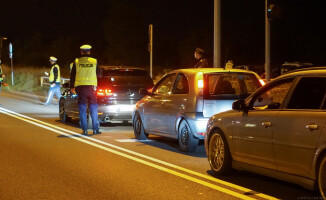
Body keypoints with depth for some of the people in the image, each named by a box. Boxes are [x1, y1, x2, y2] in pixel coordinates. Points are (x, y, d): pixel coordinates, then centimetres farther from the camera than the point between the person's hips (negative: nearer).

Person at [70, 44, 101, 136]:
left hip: (80, 87, 0)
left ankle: (84, 130, 1)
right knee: (93, 108, 8)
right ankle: (95, 129, 7)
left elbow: (72, 75, 6)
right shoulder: (94, 61, 0)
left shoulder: (77, 62, 2)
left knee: (82, 108, 4)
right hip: (91, 86, 0)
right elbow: (99, 74, 10)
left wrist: (72, 87, 17)